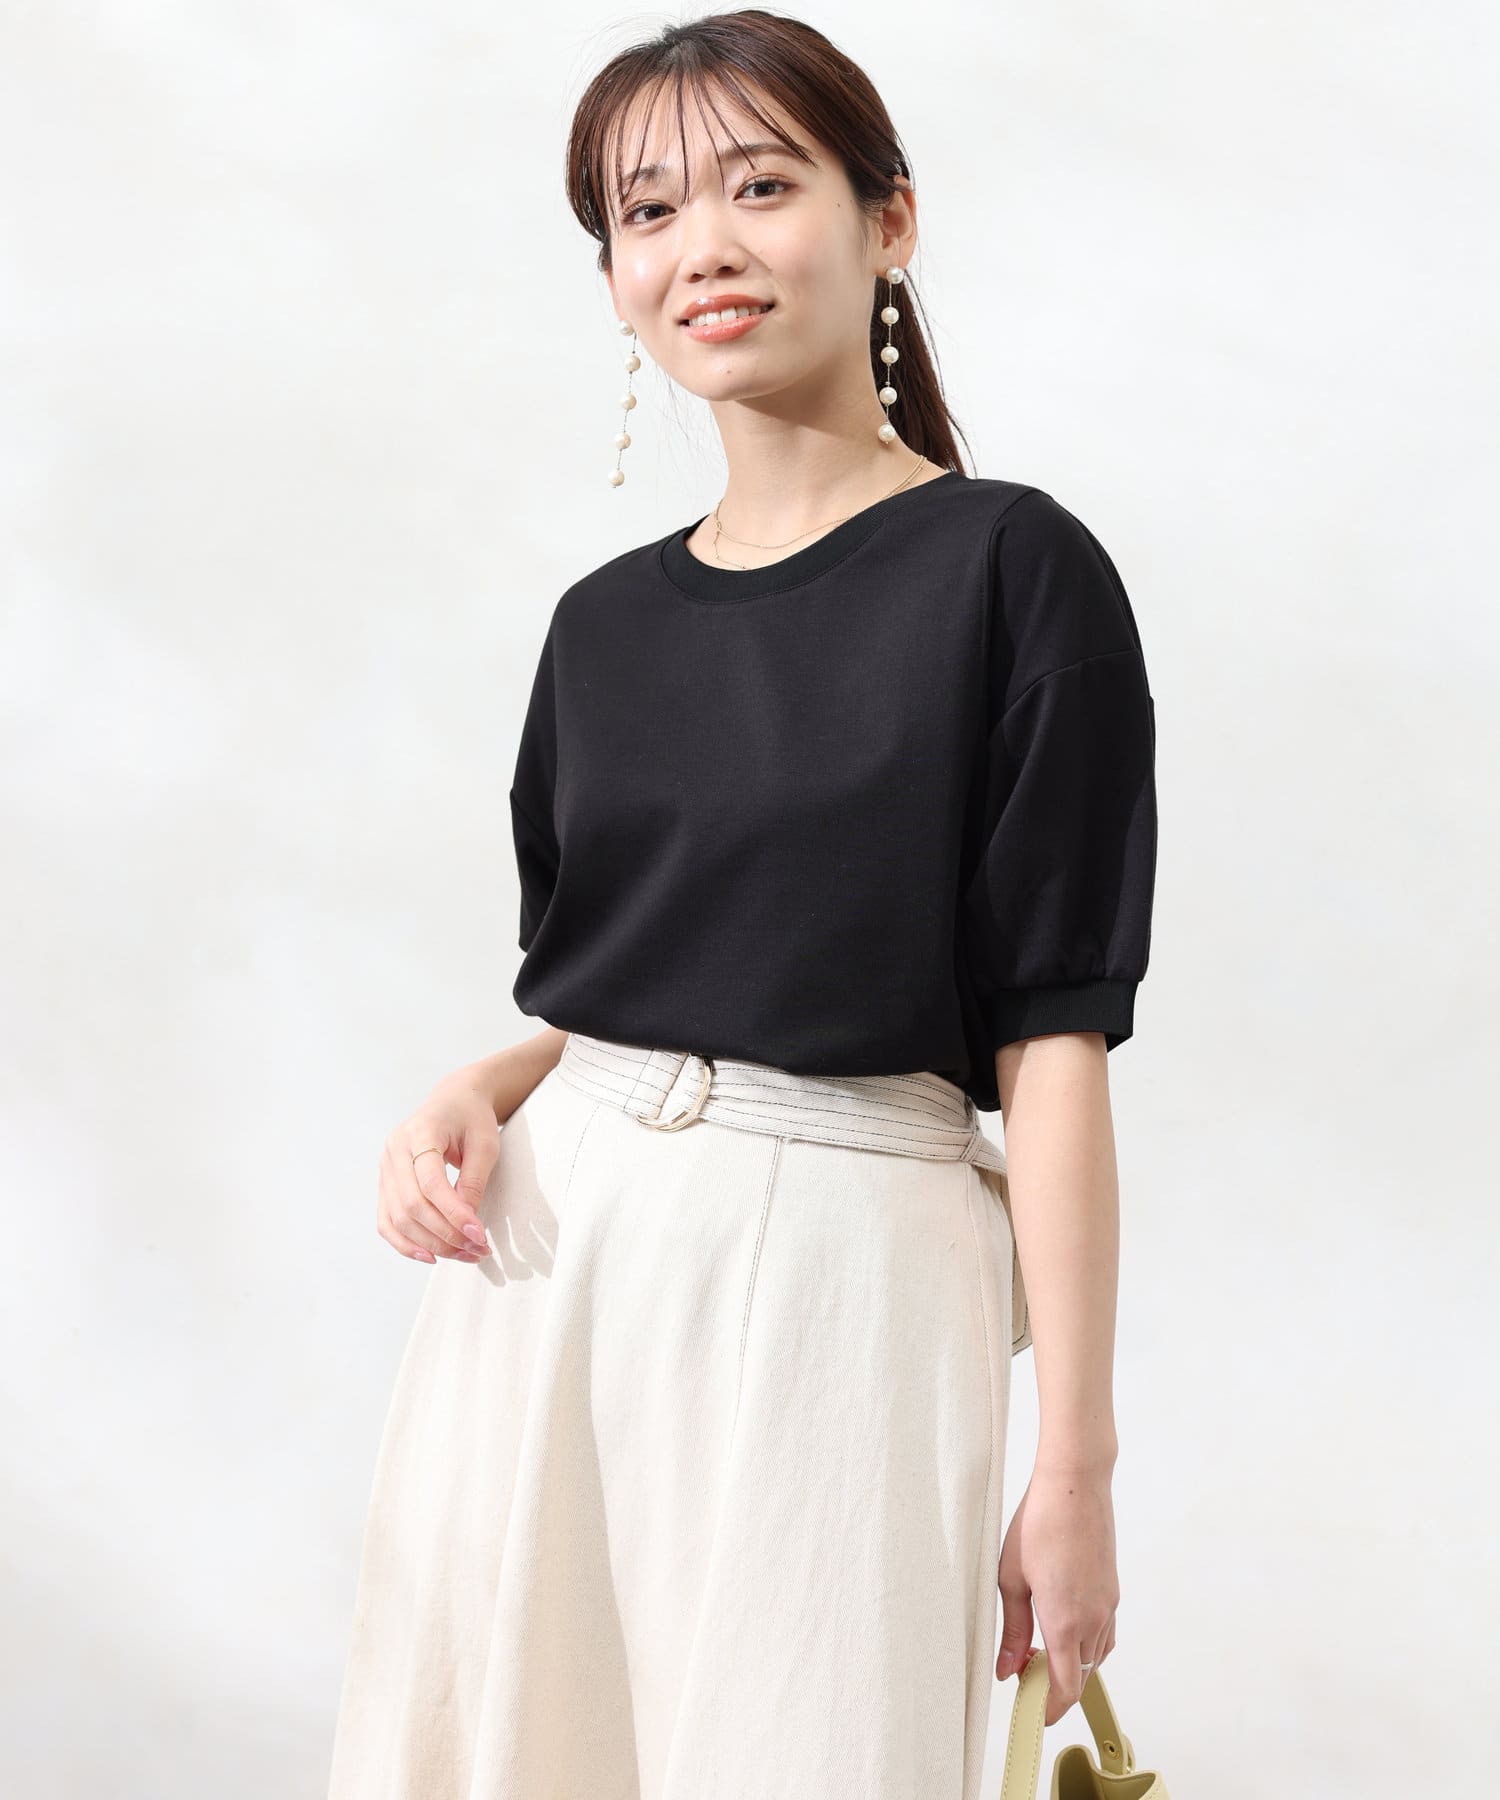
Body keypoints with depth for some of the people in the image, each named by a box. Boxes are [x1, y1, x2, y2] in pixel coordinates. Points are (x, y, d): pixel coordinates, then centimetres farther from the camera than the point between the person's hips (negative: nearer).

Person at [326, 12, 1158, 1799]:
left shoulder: (1009, 569, -5)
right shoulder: (604, 624, 11)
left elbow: (1050, 1040, -9)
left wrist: (1076, 1463, -12)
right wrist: (474, 1101, -3)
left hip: (842, 1257, -5)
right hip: (549, 1242, 5)